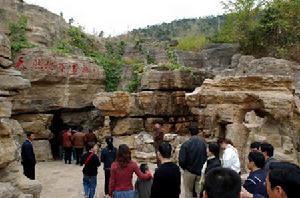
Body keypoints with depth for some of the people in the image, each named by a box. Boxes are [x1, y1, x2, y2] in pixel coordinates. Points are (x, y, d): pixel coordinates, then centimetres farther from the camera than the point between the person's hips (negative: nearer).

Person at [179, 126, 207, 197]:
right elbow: (206, 157, -7)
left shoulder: (186, 144, -18)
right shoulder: (203, 143, -9)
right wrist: (201, 167, 9)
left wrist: (184, 167, 2)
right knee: (199, 191, 14)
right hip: (200, 172, 2)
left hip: (189, 172, -2)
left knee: (189, 192, 15)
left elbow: (182, 160, -18)